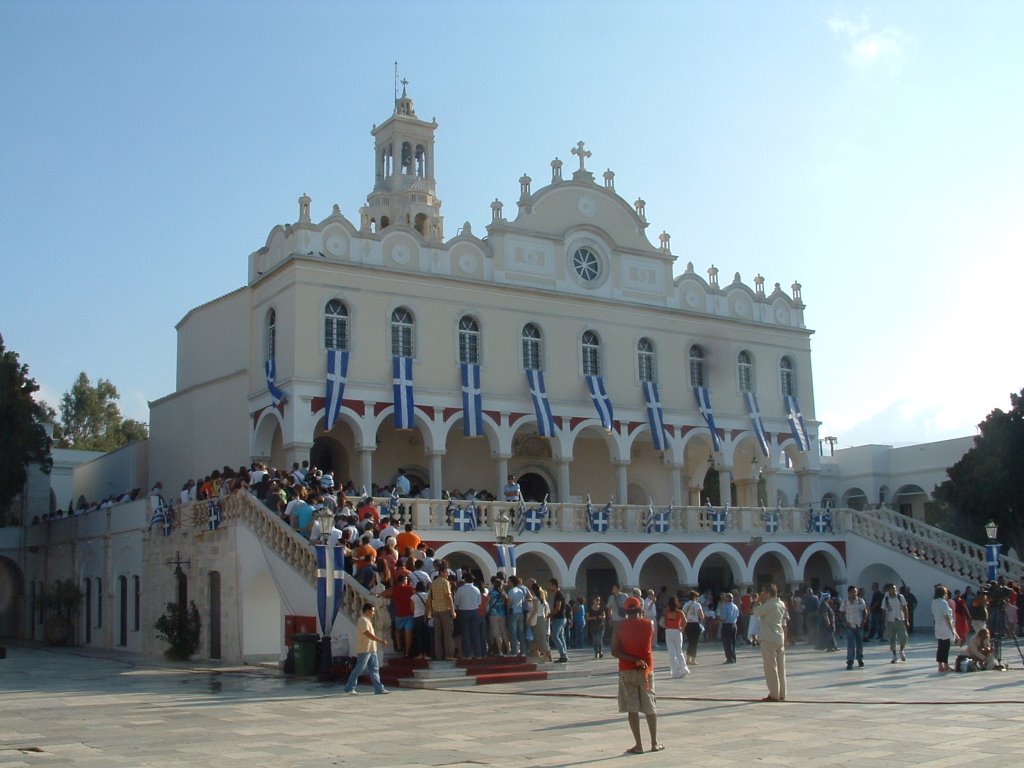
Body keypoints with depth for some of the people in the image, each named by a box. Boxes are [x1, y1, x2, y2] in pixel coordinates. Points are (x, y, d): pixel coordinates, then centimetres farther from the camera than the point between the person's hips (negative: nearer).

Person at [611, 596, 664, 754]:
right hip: (647, 669, 2)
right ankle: (654, 743, 15)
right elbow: (652, 646, 11)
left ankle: (638, 744, -2)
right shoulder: (650, 624, -1)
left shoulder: (618, 626, -5)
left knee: (631, 708, 1)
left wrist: (634, 660, -14)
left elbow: (615, 652, -11)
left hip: (626, 670, -1)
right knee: (650, 707, 11)